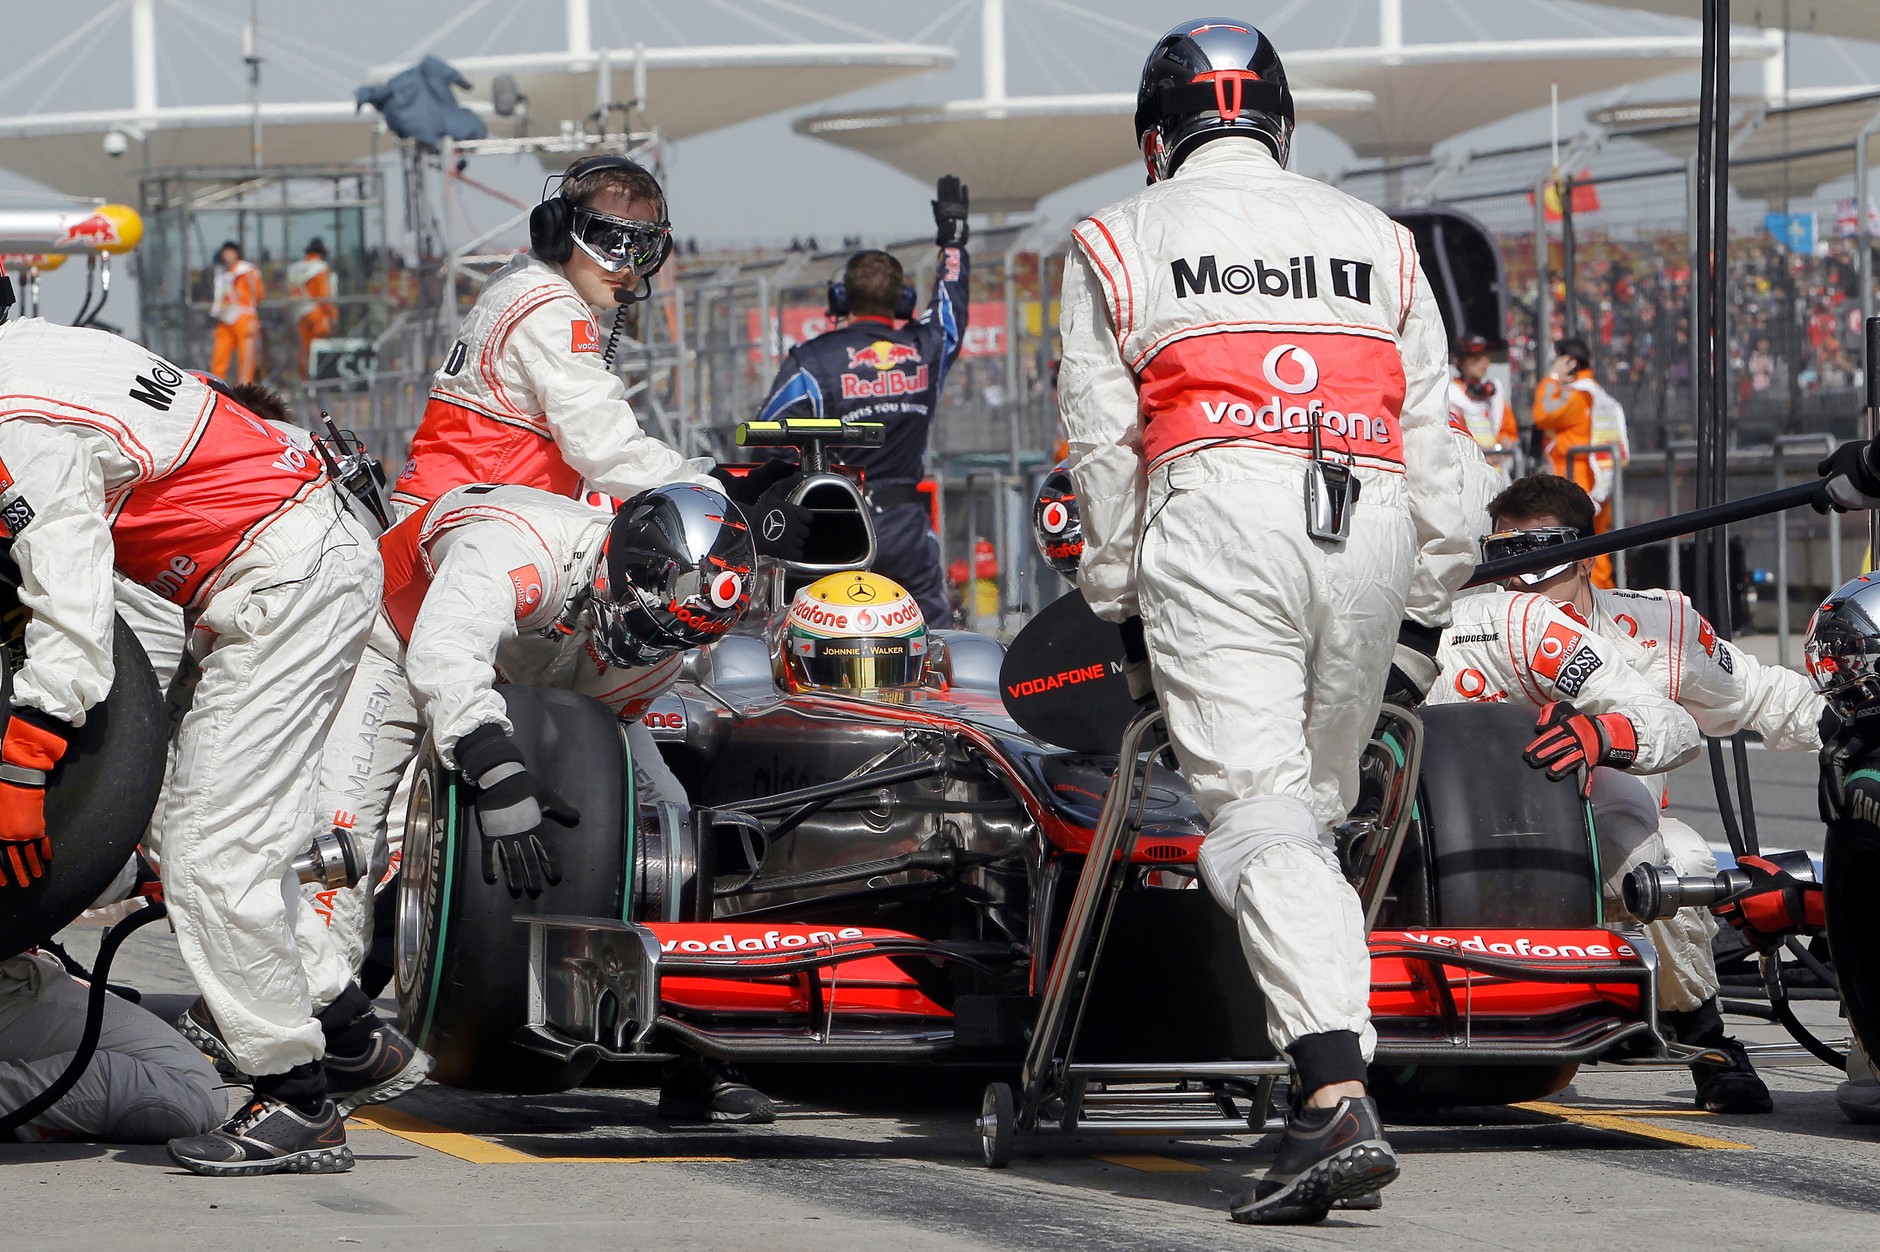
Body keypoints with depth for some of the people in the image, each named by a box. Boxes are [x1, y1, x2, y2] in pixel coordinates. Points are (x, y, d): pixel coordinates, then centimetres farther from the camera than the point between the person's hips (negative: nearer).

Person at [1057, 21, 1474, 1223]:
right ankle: (1326, 1070, 13)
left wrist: (1121, 607, 17)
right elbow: (1430, 438, 19)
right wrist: (1424, 616, 22)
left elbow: (1104, 446, 10)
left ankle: (1340, 1100, -28)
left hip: (1217, 510, -4)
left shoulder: (1122, 242, 14)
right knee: (1314, 801, 17)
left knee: (1260, 806, -11)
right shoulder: (1376, 238, 22)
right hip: (1370, 528, 4)